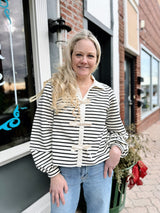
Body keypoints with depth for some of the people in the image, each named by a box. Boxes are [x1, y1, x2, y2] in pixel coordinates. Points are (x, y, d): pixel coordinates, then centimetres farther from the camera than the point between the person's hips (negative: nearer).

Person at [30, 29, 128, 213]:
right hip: (64, 170, -2)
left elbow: (117, 130, 12)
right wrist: (53, 173, -5)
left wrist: (117, 148, -8)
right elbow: (40, 134, -7)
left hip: (99, 168, 3)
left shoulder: (106, 93, 0)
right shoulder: (53, 89, -8)